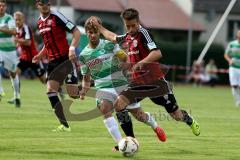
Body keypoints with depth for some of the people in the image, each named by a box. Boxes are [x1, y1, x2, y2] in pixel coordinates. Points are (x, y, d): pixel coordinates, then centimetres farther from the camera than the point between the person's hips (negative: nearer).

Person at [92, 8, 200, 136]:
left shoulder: (143, 33, -13)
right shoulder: (127, 37, 9)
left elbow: (157, 53, -25)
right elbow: (112, 37, 32)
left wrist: (142, 63, -36)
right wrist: (98, 26, 36)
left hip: (155, 81, -6)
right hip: (138, 82, 6)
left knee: (177, 116, 4)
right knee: (118, 105, -16)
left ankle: (189, 120, 42)